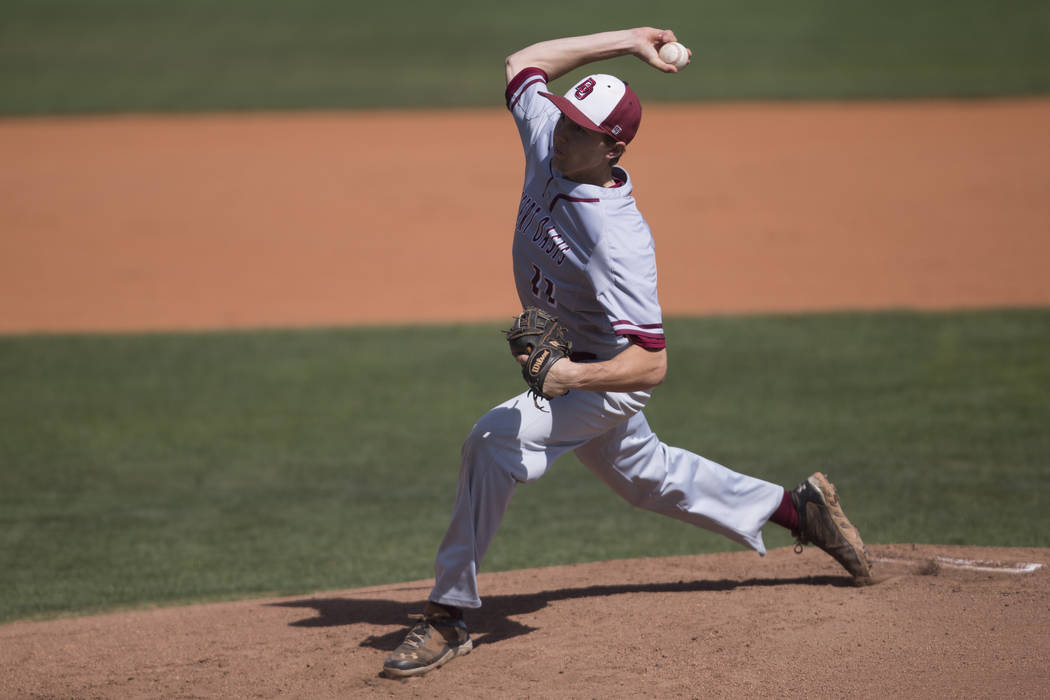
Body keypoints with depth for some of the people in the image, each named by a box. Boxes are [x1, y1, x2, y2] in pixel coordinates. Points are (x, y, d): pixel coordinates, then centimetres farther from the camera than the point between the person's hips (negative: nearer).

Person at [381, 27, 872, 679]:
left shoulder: (619, 238, -37)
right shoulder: (548, 144, -17)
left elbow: (651, 363, -37)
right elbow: (523, 63, 3)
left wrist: (572, 377, -53)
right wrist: (626, 40, -2)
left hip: (610, 373, -9)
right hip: (567, 359, 9)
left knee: (496, 438, -28)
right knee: (645, 474, 26)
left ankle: (450, 613, -22)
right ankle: (796, 507, 43)